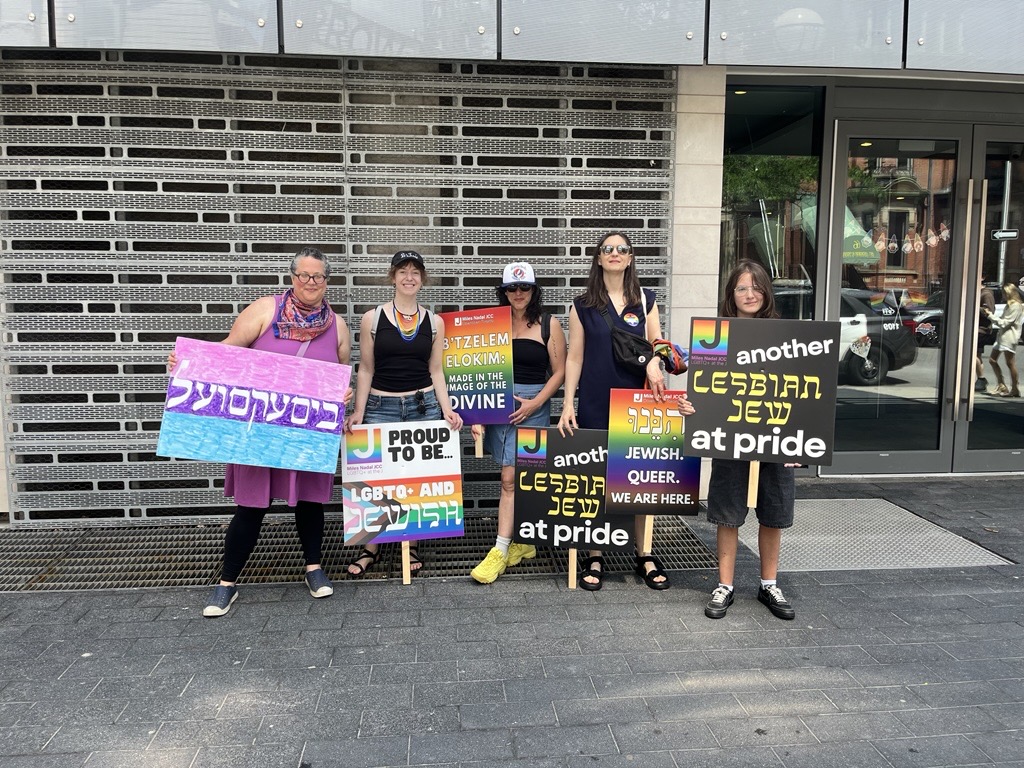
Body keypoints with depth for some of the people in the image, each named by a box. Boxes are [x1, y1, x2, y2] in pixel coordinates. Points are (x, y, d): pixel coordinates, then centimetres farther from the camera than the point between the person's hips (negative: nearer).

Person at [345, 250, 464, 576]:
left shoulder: (434, 322, 7)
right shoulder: (372, 318, 1)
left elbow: (436, 371, 9)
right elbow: (366, 370, 3)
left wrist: (447, 410, -1)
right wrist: (357, 412, -3)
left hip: (424, 406, 1)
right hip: (381, 407, -1)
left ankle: (411, 546, 18)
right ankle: (370, 548, 15)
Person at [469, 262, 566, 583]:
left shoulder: (549, 325, 2)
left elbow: (559, 372, 2)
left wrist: (534, 403, -9)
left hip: (533, 406, -3)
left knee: (511, 478, -8)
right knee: (520, 478, 9)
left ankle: (500, 551, -3)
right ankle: (524, 542, 23)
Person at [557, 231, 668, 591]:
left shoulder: (645, 300, 8)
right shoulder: (583, 305, 4)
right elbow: (574, 357, 3)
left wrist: (654, 363, -14)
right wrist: (568, 403, -4)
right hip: (594, 404, -1)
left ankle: (643, 555, 18)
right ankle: (594, 557, 15)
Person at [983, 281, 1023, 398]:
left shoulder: (1016, 306, -12)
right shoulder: (1008, 305, 19)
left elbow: (1004, 323, -16)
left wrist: (991, 315, -12)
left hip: (1009, 336, -10)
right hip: (1001, 335, 10)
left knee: (1010, 363, -7)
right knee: (992, 360, 11)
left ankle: (1015, 389, 0)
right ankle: (1001, 386, 18)